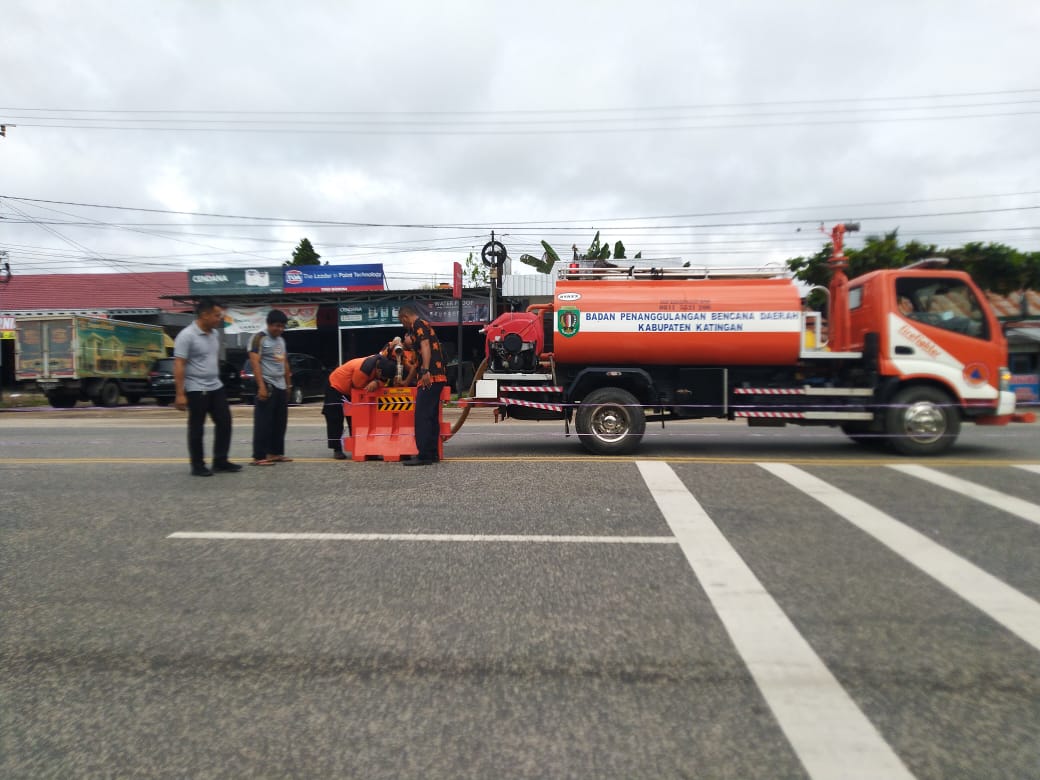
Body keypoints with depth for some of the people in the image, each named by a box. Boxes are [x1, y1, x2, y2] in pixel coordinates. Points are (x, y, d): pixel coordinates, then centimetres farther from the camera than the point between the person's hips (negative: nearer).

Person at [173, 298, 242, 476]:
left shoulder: (214, 334, 8)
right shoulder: (186, 336, -15)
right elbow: (179, 365, -18)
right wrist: (180, 394, -21)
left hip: (216, 387, 8)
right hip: (196, 390, -8)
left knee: (224, 422, 7)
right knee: (196, 428, 3)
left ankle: (220, 461, 17)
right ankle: (198, 466, 13)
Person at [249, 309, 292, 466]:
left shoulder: (281, 340, 17)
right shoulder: (259, 338, -7)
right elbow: (255, 363, -14)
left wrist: (288, 385, 20)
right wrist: (261, 386, -21)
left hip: (281, 386, 8)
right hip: (267, 385, -8)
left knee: (280, 422, 10)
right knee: (263, 423, -6)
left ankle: (276, 452, 18)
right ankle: (259, 456, -3)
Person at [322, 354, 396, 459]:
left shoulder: (381, 362, -17)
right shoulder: (364, 369, -40)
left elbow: (384, 382, -15)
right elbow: (358, 386, -27)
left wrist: (377, 382, -37)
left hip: (351, 390, 8)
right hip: (336, 386, -8)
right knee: (335, 419, -7)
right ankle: (337, 449, -2)